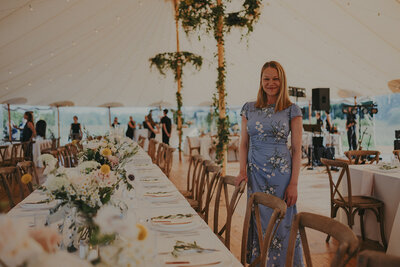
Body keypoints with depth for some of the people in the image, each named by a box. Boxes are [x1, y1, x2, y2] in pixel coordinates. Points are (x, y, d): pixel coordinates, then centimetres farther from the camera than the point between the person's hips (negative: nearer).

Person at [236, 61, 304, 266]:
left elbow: (297, 149, -3)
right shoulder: (249, 109, 8)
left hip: (281, 174, -3)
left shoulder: (292, 110, -1)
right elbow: (244, 143, 11)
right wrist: (242, 171, -2)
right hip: (255, 174, 3)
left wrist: (294, 184, -8)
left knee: (281, 223, 2)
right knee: (258, 222, 8)